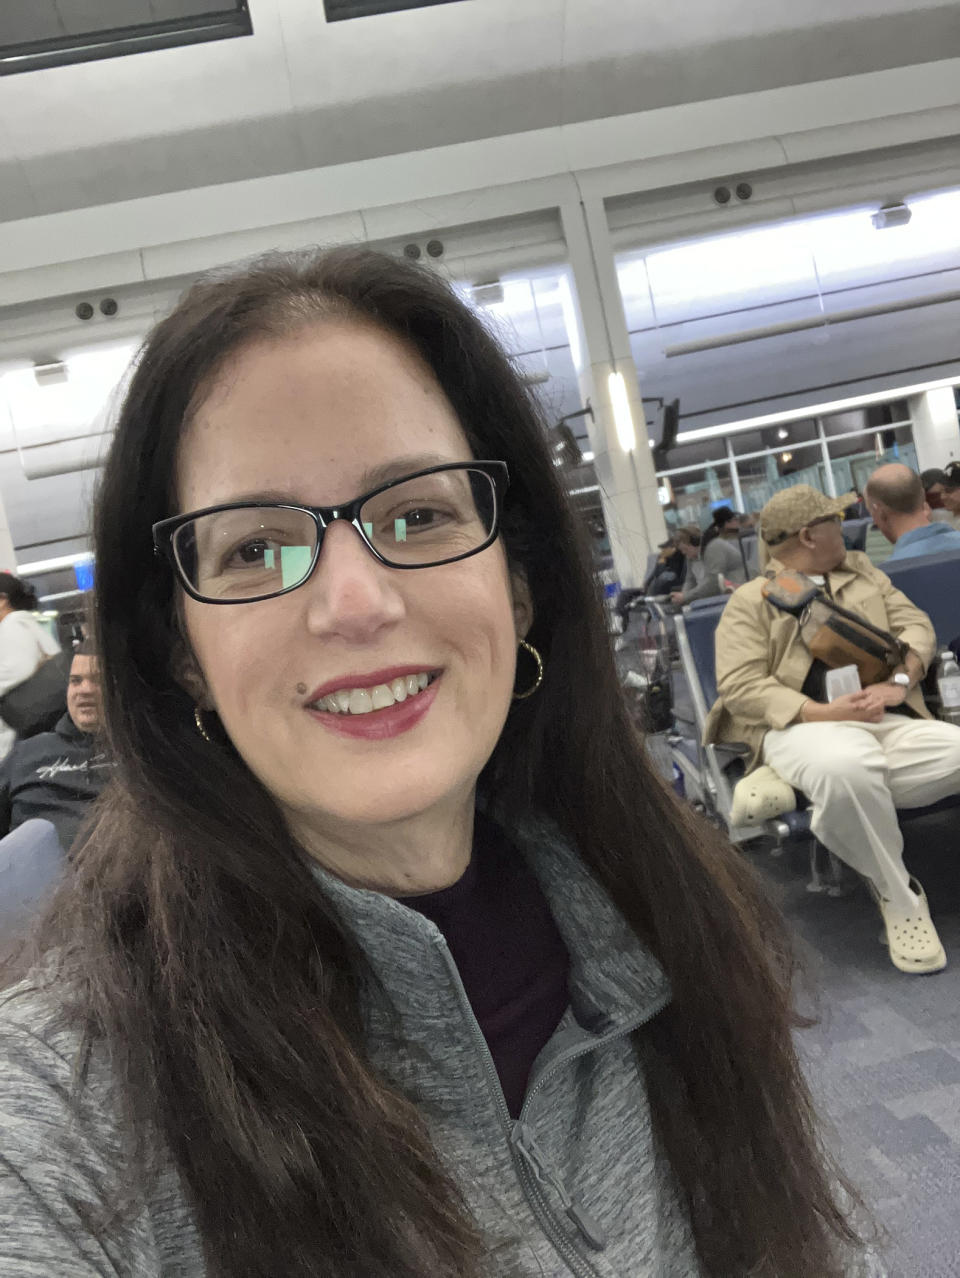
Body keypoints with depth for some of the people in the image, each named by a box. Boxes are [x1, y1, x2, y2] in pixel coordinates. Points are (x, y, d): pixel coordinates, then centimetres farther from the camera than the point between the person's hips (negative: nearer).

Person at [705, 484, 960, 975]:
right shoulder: (750, 600, 6)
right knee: (845, 766, -40)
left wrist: (901, 679, -6)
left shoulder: (862, 571, 25)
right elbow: (739, 683, -5)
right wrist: (822, 713, -18)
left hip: (889, 722, 5)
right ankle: (899, 898, -14)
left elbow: (916, 624, 17)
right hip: (806, 727, -4)